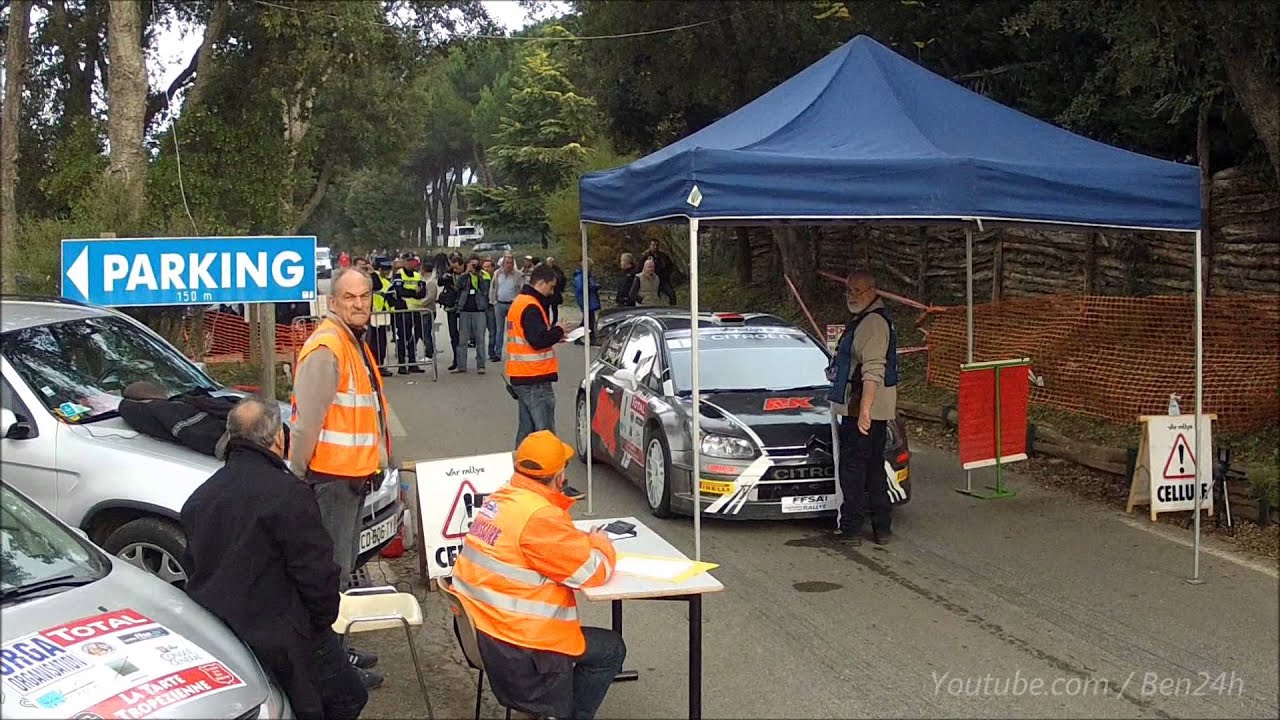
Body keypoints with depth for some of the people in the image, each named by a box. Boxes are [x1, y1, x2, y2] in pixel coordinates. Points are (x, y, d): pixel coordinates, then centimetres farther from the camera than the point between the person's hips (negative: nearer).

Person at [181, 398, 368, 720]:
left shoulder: (199, 497, 9)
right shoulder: (288, 494, -18)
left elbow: (193, 568, 16)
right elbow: (316, 573, -17)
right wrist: (323, 620, 0)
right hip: (278, 641, -8)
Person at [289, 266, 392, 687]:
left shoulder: (355, 343, 15)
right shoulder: (325, 348, -18)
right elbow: (307, 420, -21)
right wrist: (298, 476, -20)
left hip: (353, 474, 11)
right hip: (332, 477, -11)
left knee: (344, 566, 20)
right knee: (334, 570, -5)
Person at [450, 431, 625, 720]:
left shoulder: (498, 499, 5)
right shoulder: (540, 517, -22)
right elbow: (595, 571, -15)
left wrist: (584, 541, 8)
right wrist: (600, 543, 5)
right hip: (512, 648, -9)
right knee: (612, 648, 9)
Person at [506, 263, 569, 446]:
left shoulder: (519, 302, 17)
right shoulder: (531, 307, -16)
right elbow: (539, 340, -24)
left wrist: (554, 335, 12)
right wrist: (558, 331, -8)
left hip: (519, 377, 10)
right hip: (535, 378, -10)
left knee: (526, 428, 15)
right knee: (545, 431, -8)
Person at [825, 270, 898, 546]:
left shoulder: (873, 322, -18)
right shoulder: (864, 320, 18)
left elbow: (873, 370, -26)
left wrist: (865, 409, -31)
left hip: (864, 409, -11)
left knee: (853, 466, -6)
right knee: (874, 467, 14)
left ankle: (851, 528, -1)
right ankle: (882, 527, 19)